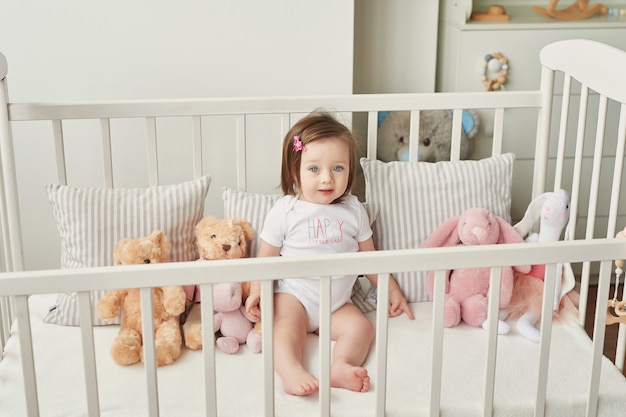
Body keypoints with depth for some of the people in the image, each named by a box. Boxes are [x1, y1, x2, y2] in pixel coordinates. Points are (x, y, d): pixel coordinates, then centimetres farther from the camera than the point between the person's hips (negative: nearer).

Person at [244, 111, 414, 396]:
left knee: (361, 327, -19)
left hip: (336, 303, 3)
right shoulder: (285, 210, -3)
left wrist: (391, 289, 16)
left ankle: (340, 366, -39)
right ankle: (292, 373, -47)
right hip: (293, 296, -3)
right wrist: (256, 292, -14)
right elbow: (266, 256, 0)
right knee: (287, 329, -28)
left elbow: (368, 256, 15)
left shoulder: (353, 211, 5)